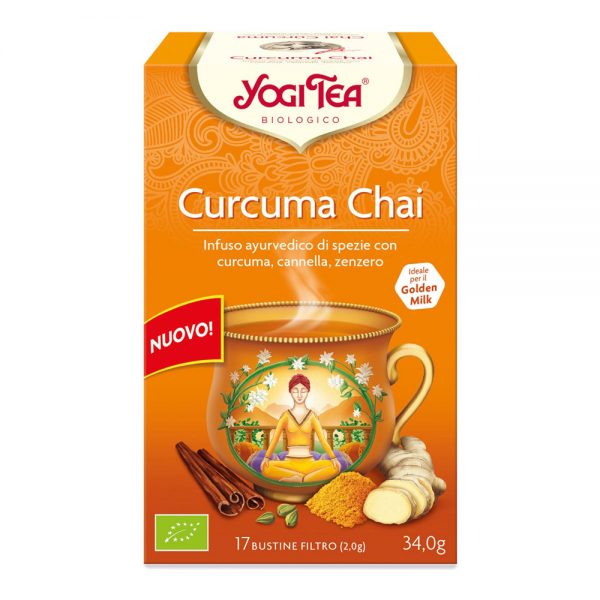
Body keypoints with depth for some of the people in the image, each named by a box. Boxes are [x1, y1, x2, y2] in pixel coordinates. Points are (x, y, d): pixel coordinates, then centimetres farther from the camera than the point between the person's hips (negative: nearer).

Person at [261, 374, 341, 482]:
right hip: (289, 464, 0)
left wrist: (334, 458, -14)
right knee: (265, 468, -31)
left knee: (336, 467, -28)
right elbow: (274, 439, 0)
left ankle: (295, 479, -21)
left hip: (309, 463, 1)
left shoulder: (312, 416, 7)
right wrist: (266, 458, -17)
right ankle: (305, 477, -19)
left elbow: (323, 440, 1)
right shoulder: (285, 416, 6)